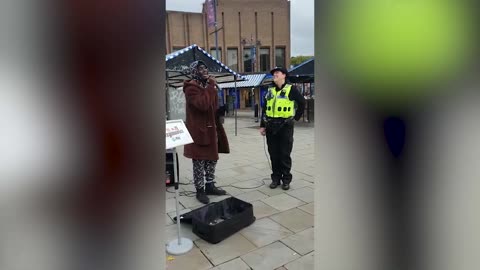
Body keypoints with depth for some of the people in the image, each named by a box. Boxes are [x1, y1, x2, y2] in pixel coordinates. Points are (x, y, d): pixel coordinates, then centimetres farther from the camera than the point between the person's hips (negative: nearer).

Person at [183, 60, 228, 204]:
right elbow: (203, 105, -28)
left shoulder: (207, 86, 14)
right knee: (199, 161, 2)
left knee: (212, 158, 15)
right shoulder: (191, 88, -13)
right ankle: (200, 190, 15)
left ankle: (210, 186, 29)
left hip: (210, 129, 8)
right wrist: (211, 87, -21)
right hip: (198, 130, -8)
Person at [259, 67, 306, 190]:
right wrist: (262, 125, 8)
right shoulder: (270, 90, 12)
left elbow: (302, 102, 2)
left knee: (285, 154, 2)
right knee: (273, 154, 9)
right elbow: (264, 109, 12)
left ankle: (286, 179, 14)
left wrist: (296, 117, 3)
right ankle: (276, 178, 21)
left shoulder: (291, 89, -2)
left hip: (285, 126, -4)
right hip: (271, 127, 5)